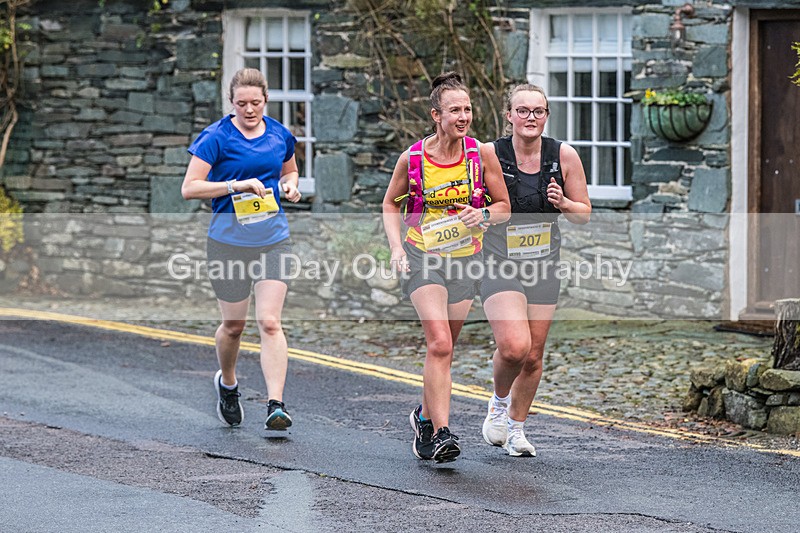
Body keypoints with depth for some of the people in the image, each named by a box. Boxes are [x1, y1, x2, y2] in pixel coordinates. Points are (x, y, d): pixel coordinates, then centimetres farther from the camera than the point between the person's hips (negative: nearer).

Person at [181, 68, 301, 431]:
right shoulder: (216, 138, -7)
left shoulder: (280, 135, 7)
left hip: (273, 240, 2)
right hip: (229, 240, -2)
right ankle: (227, 382, 39)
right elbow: (189, 188, -12)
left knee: (269, 322, -11)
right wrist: (237, 185, -20)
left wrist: (290, 186, 3)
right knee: (234, 325, 9)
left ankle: (276, 405, -17)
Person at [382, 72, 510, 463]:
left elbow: (504, 207, 4)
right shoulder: (412, 158, -8)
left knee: (443, 349, 10)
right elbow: (391, 203, 9)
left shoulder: (482, 155, -6)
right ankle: (441, 433, -19)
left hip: (465, 259, 2)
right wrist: (396, 248, -5)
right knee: (440, 344, -18)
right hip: (422, 256, -2)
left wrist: (482, 215, -17)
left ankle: (425, 416, 35)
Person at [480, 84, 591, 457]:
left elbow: (584, 214, 5)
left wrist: (562, 203, -14)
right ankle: (499, 402, 10)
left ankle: (516, 426, 29)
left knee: (533, 356, 8)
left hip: (543, 265, 3)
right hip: (499, 266, -3)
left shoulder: (564, 156, -3)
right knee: (513, 346, -21)